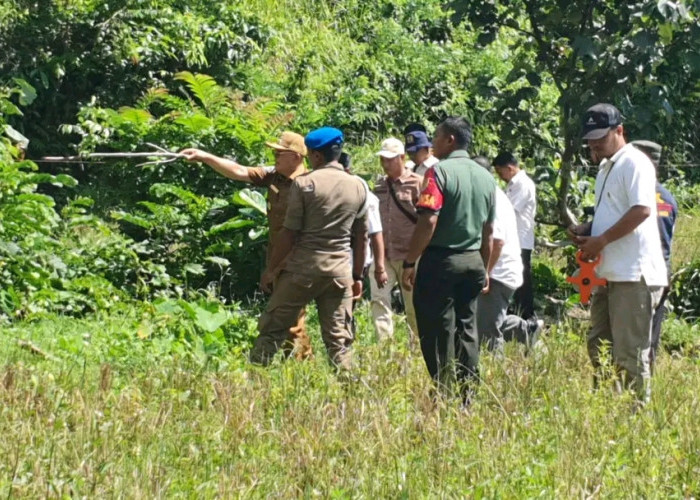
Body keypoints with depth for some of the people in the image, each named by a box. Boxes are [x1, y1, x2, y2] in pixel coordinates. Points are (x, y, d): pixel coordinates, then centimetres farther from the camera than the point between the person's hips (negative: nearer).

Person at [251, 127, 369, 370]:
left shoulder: (304, 183, -6)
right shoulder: (358, 187, 7)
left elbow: (290, 233, -7)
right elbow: (361, 237, 10)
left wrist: (271, 268, 1)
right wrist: (357, 276, 17)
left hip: (304, 267, -3)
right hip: (340, 269, 3)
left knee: (272, 327, 6)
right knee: (339, 337, 7)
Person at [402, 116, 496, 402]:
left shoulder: (439, 172, -11)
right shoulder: (486, 177, 11)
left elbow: (428, 221, -19)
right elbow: (489, 229, 15)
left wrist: (410, 263, -14)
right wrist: (484, 269, 22)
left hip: (440, 260, -7)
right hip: (473, 261, 7)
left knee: (437, 331, -1)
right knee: (466, 328, 12)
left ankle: (445, 393, -3)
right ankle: (466, 396, 12)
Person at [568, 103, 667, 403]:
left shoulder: (634, 163, -10)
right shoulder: (606, 168, 20)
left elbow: (641, 210, -22)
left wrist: (600, 240, -19)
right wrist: (587, 230, 9)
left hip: (634, 276, -10)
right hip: (609, 274, 10)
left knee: (630, 353, -7)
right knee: (599, 348, 14)